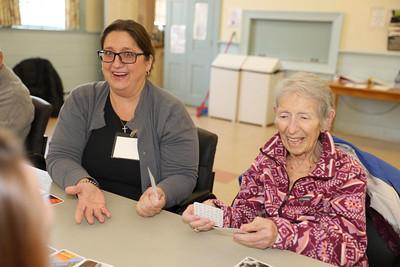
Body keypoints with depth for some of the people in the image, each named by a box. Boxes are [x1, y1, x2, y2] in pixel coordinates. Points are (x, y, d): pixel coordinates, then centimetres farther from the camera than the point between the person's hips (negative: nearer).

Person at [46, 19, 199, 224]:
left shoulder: (170, 112, -6)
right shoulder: (81, 100, 2)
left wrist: (161, 195, -27)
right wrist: (85, 184, -24)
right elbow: (59, 157, -3)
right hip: (83, 214, 0)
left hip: (145, 221, 0)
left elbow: (182, 175, -5)